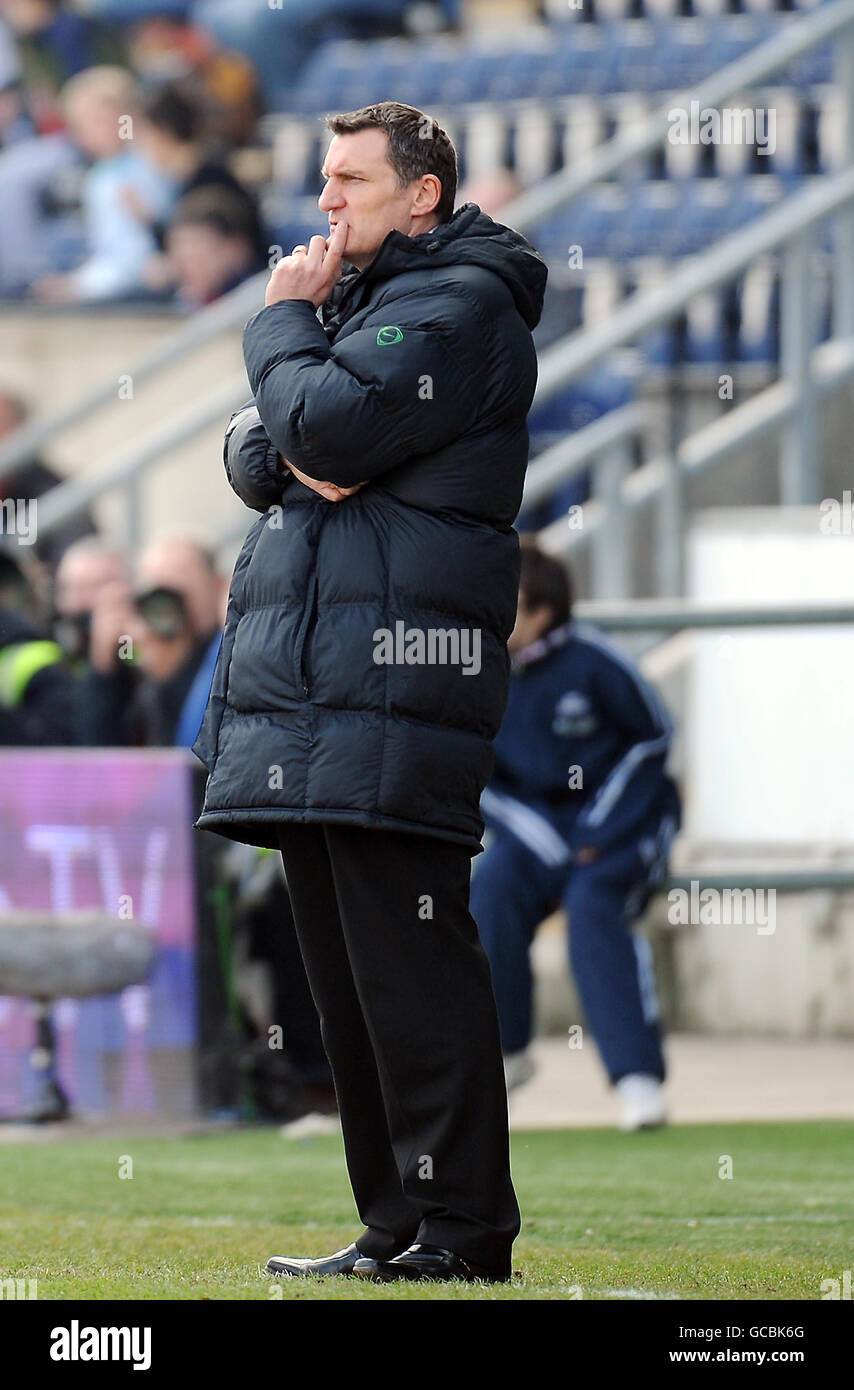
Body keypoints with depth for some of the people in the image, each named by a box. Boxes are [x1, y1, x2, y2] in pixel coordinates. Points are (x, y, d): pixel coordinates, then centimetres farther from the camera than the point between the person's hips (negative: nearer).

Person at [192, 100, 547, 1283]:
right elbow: (256, 449, 20)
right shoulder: (365, 300, 25)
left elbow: (330, 425, -17)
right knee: (345, 966, 9)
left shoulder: (458, 305, -6)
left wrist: (284, 324, 0)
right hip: (310, 691, 10)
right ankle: (395, 1227, 13)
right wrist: (285, 455, -3)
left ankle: (461, 1231, -12)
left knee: (409, 962, -12)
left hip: (392, 686, -10)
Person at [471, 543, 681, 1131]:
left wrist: (598, 828, -13)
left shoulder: (590, 662, -18)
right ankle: (506, 1052, -10)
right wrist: (547, 843, -12)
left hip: (622, 812, -4)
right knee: (493, 886, -25)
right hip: (537, 820, 4)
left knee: (592, 905, -29)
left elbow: (655, 734, -7)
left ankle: (639, 1076, -31)